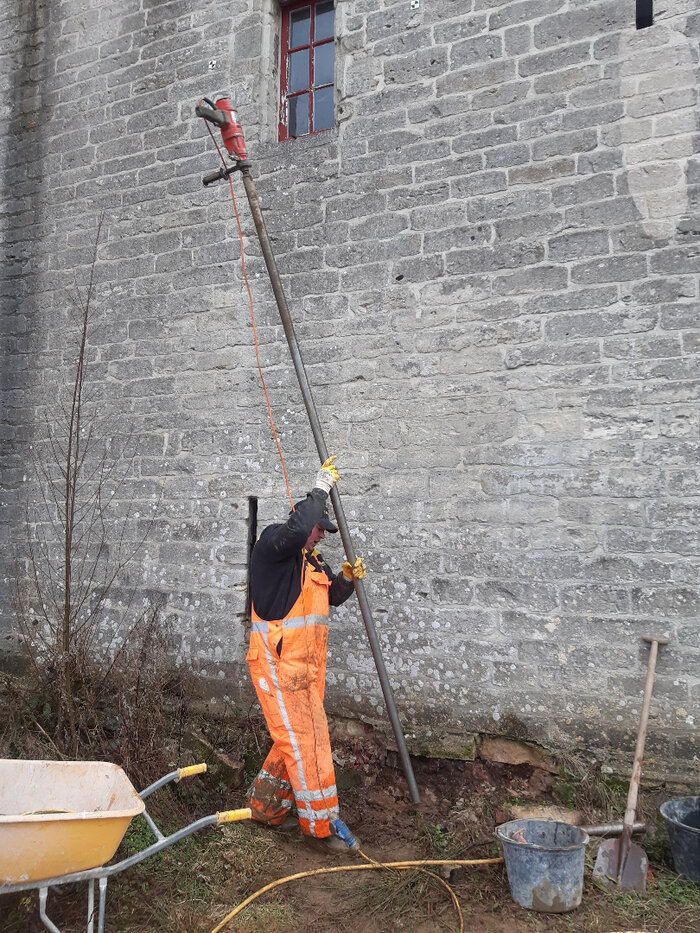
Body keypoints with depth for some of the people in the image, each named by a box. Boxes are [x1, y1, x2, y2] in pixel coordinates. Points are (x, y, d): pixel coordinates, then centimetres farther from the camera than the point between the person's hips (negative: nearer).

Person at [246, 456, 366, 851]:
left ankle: (265, 805, 30)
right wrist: (321, 489, -22)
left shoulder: (313, 561, 18)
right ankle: (321, 822, 4)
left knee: (298, 737, 15)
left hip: (306, 666, 9)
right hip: (277, 662, -9)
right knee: (302, 738, -5)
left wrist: (347, 579, 3)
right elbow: (296, 529, -33)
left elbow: (332, 597, 24)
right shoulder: (272, 544, -10)